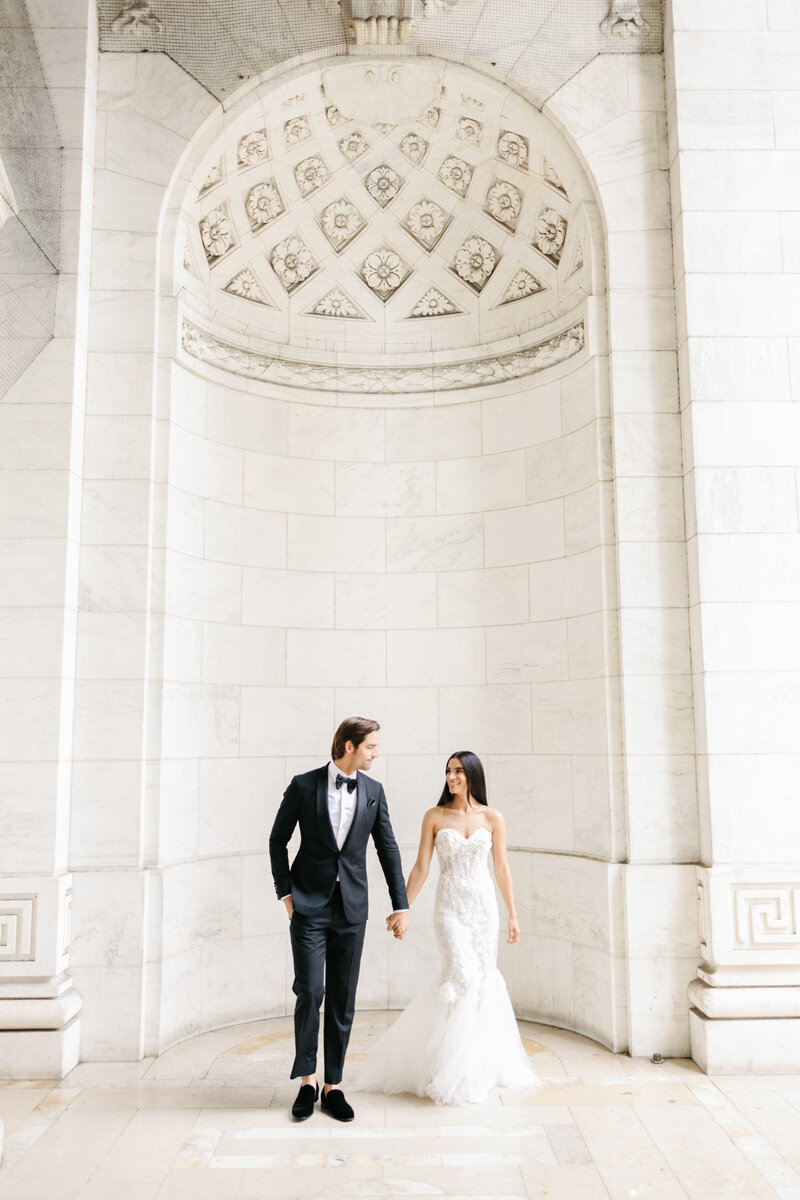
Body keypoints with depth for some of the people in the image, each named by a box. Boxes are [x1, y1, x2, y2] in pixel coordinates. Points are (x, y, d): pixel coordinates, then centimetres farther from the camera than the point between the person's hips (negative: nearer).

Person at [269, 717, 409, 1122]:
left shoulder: (373, 791, 4)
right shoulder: (304, 785, -5)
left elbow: (387, 849, 8)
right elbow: (278, 840, 4)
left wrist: (400, 906, 6)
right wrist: (285, 892, -1)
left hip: (352, 909, 3)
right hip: (309, 906, -3)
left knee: (343, 1001, 7)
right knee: (310, 991, -8)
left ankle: (333, 1086, 19)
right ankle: (307, 1080, 12)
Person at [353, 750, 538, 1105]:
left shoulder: (492, 818, 3)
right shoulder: (434, 817, 1)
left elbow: (502, 869, 7)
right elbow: (420, 868, 1)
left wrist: (513, 914, 8)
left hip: (483, 906, 2)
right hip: (449, 906, -2)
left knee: (484, 979, 5)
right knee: (462, 976, -12)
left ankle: (485, 1062, 24)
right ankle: (456, 1072, 4)